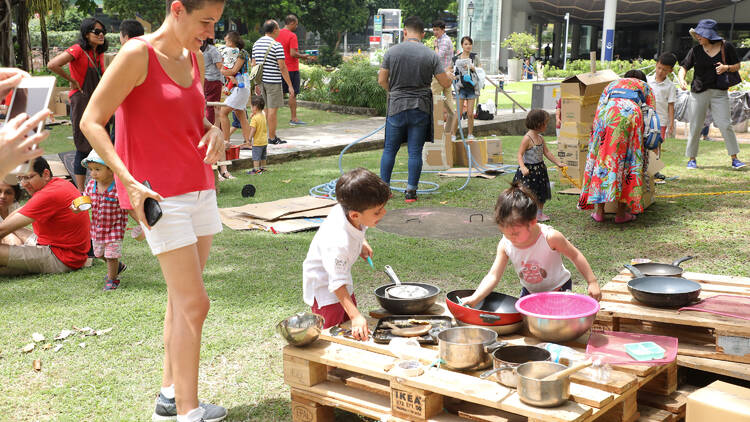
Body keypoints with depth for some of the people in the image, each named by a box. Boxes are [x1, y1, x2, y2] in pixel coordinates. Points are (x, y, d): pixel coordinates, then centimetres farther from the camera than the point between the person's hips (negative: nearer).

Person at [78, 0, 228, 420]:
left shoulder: (195, 58, 10)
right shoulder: (137, 55, -12)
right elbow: (91, 122, -12)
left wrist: (215, 131, -3)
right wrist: (129, 181, -20)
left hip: (199, 188, 7)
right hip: (160, 194, -7)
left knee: (182, 299, 13)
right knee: (194, 303, -8)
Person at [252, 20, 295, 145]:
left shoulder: (256, 44, 10)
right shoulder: (276, 45, -12)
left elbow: (254, 64, 13)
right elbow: (282, 67, -14)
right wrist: (290, 85, -10)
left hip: (261, 80, 7)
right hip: (273, 82, -7)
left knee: (267, 108, 17)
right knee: (273, 109, -2)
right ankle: (272, 138, 2)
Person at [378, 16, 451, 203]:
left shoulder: (392, 51, -2)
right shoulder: (431, 55, -3)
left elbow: (382, 80, 2)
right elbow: (445, 83, 0)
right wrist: (449, 76, 24)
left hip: (396, 107, 0)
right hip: (421, 109, 0)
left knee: (390, 149, 11)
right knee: (415, 152, 4)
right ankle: (411, 191, 6)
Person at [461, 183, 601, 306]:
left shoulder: (550, 237, -31)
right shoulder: (505, 245, -21)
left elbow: (575, 256, -15)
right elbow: (493, 276, -22)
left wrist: (592, 282, -13)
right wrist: (474, 299, -35)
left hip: (558, 289, -4)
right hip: (530, 291, 4)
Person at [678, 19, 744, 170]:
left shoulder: (726, 47, 1)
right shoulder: (695, 50, 2)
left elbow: (737, 66, 9)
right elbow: (684, 67, 6)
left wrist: (726, 68, -12)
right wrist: (681, 80, -14)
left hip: (719, 92, -1)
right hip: (699, 92, 1)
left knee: (725, 125, -6)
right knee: (695, 126, 3)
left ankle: (734, 158, 3)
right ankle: (691, 159, 15)